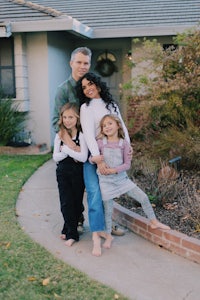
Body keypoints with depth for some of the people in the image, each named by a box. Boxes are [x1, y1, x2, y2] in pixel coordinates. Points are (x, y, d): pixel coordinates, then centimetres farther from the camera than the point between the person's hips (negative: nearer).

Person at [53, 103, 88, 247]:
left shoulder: (81, 136, -8)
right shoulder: (59, 136, 4)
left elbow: (83, 157, -18)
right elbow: (56, 157, -3)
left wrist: (66, 149, -18)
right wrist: (72, 151, -17)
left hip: (77, 173, -2)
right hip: (63, 173, 3)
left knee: (76, 203, 7)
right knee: (66, 203, 0)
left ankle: (68, 230, 24)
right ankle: (72, 234, 11)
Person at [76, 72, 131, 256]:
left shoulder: (111, 104, 12)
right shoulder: (86, 107, -4)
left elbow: (122, 126, 14)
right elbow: (89, 134, -14)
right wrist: (98, 159, -21)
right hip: (93, 156, -5)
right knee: (95, 193, -11)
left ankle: (100, 228, 15)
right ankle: (96, 235, -8)